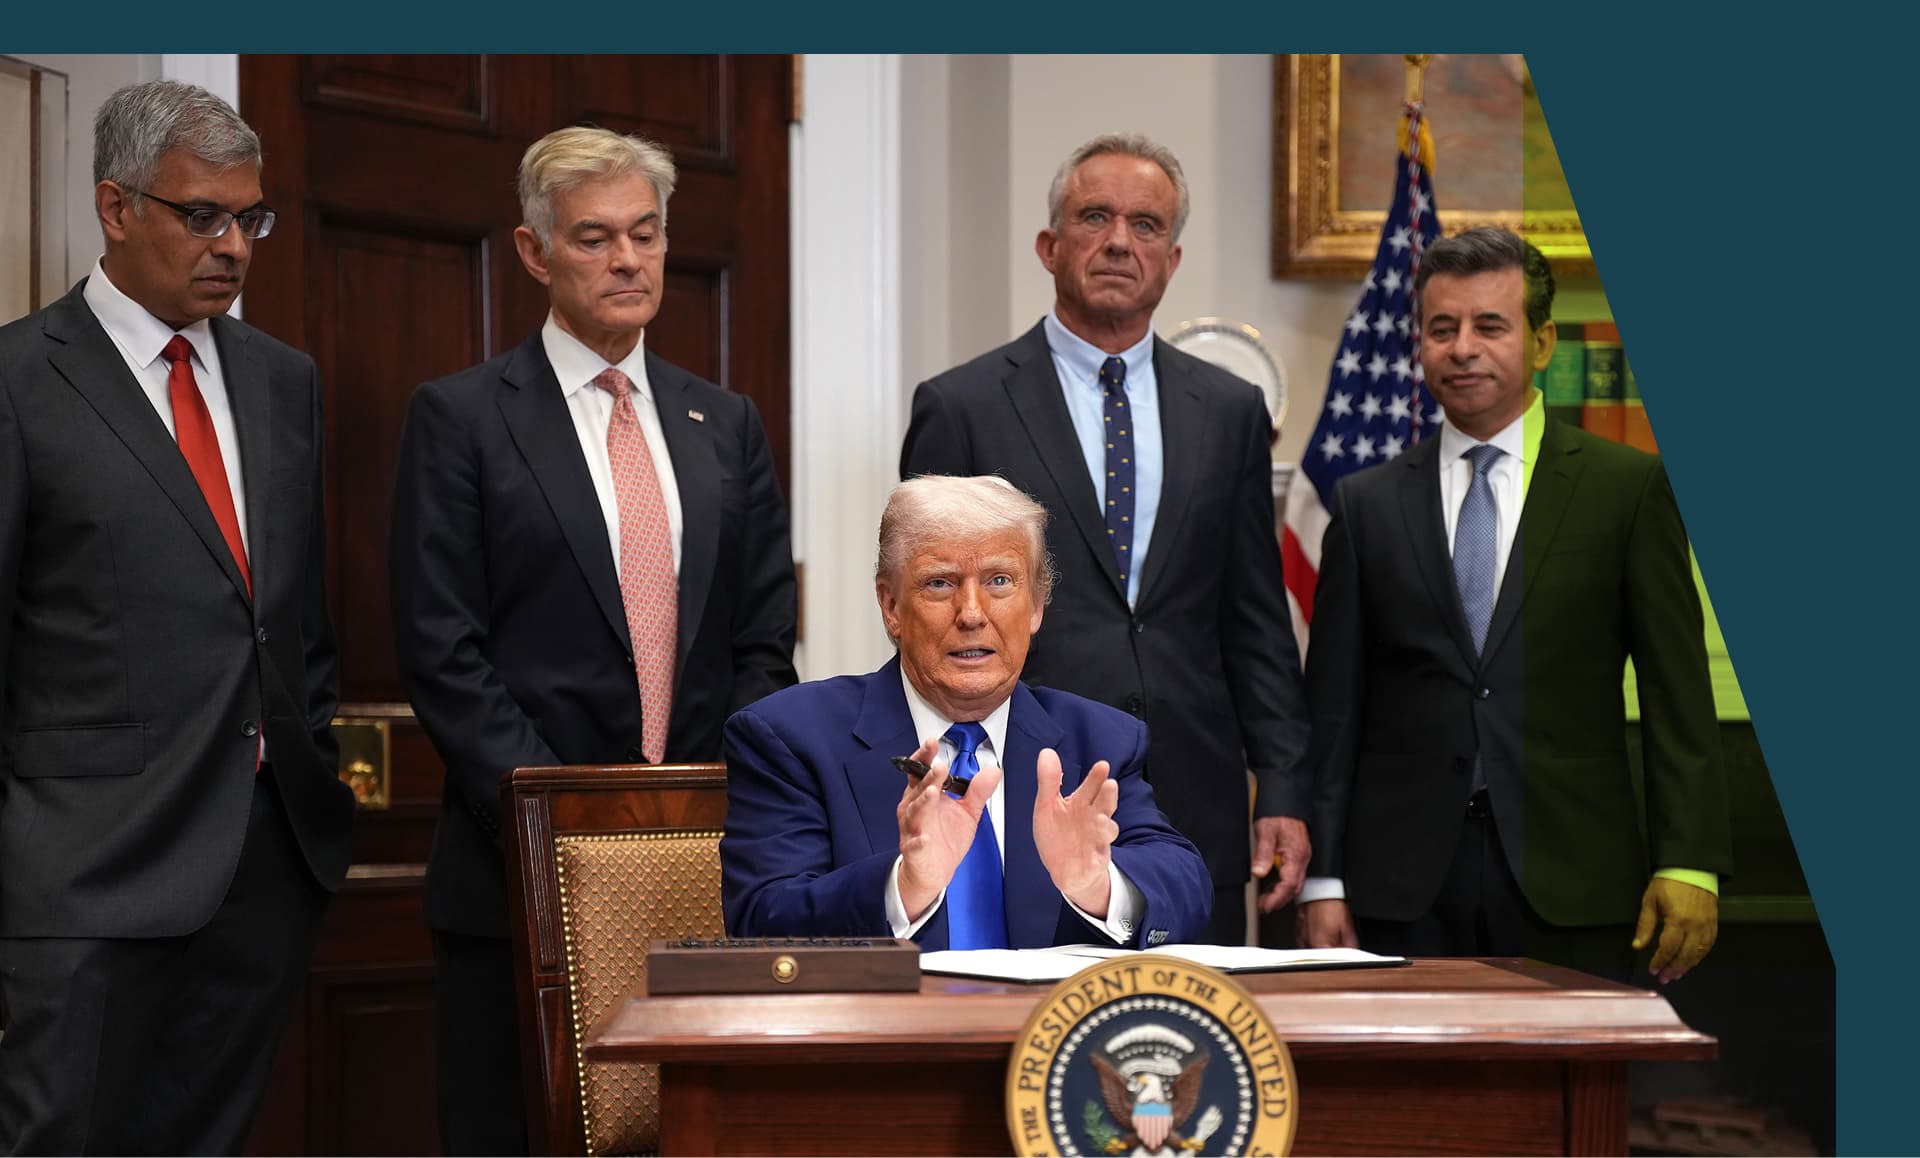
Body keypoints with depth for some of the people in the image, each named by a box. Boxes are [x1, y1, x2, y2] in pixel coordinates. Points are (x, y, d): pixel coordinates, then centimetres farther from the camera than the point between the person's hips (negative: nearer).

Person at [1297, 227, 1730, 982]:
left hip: (1569, 890, -1)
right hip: (1403, 892, 1)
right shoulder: (1367, 504, 10)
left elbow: (1678, 698, 2)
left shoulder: (1629, 488, 5)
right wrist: (1322, 879, 2)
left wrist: (1687, 863, -6)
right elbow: (1332, 707, 8)